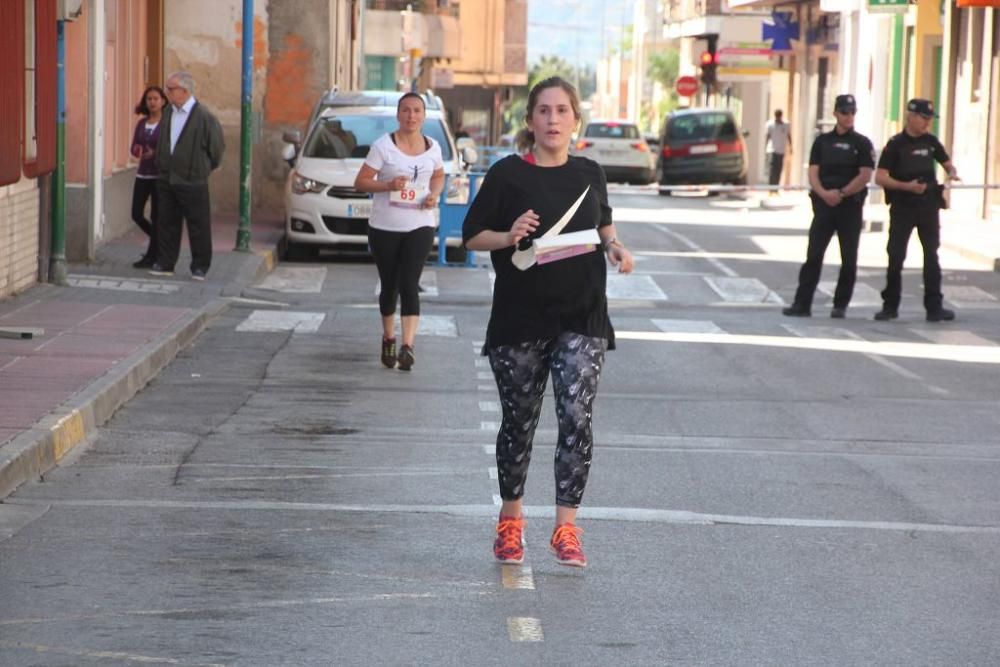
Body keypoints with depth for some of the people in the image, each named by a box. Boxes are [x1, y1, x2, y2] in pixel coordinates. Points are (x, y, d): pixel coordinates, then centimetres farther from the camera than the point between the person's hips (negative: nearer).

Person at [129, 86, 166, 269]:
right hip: (142, 174, 6)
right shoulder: (142, 124, 11)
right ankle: (160, 243, 27)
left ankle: (151, 256, 6)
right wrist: (139, 152, -12)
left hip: (159, 176, -6)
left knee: (156, 216, -3)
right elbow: (134, 147, 11)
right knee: (137, 214, 5)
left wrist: (155, 153, -24)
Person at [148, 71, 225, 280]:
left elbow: (217, 147, -5)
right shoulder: (167, 113, 7)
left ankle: (200, 266, 11)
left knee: (198, 226, 2)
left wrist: (205, 169, 4)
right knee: (167, 224, 9)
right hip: (166, 180, 6)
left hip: (192, 182, -6)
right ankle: (164, 263, 17)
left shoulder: (204, 116, -12)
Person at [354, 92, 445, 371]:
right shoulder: (383, 146, -6)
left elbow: (439, 176, 22)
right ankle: (388, 340, 30)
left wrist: (434, 194, -1)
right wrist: (388, 185, -22)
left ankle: (408, 346, -21)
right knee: (389, 286, 9)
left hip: (419, 226, 1)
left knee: (409, 285, -13)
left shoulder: (432, 147, 4)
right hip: (384, 227, -1)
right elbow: (360, 182, -5)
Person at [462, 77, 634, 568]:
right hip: (519, 320, -2)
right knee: (519, 421, 9)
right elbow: (472, 236, -1)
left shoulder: (589, 174, 7)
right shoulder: (508, 174, -4)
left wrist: (614, 246, 3)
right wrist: (509, 237, -20)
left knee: (577, 417, -11)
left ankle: (566, 527, -8)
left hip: (582, 319, 2)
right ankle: (510, 519, 28)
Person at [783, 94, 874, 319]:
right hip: (824, 205, 1)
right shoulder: (822, 141, 11)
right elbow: (813, 172, 3)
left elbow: (865, 176, -7)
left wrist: (841, 194, -15)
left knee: (849, 260, 1)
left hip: (851, 206, -1)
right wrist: (823, 193, -15)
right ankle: (802, 303, -6)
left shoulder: (862, 144, 3)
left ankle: (840, 306, 10)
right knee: (813, 256, -4)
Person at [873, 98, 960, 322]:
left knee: (932, 256, 3)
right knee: (896, 256, 0)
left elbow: (947, 163, 19)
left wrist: (952, 173, -5)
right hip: (902, 207, -3)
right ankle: (890, 306, 10)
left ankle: (934, 307, 6)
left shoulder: (931, 142, 7)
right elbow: (880, 177, -11)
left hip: (928, 205, 3)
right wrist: (907, 186, -23)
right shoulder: (896, 144, -6)